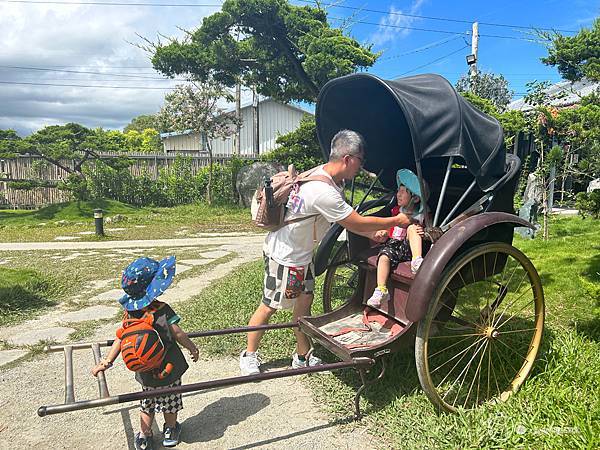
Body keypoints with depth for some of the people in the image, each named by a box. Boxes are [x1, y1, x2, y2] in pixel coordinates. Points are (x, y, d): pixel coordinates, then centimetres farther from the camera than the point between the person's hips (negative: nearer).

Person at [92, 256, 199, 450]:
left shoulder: (130, 312, -9)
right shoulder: (163, 310, -24)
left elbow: (120, 339, -10)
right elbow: (178, 334, -18)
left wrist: (106, 361, -2)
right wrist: (192, 347, -3)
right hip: (168, 368, -4)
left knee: (147, 402, 24)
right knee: (170, 401, 19)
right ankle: (170, 432, 36)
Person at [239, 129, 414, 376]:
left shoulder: (324, 174, 0)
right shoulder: (323, 192, -33)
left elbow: (345, 219, 11)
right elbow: (358, 223, -23)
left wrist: (371, 233, 5)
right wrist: (397, 221, -11)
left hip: (300, 253, 9)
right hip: (284, 255, -9)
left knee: (304, 300, 13)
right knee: (270, 306, 6)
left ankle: (303, 355, 28)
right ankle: (249, 355, 26)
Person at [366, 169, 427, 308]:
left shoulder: (421, 215, 2)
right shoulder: (396, 211, 15)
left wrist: (423, 233, -21)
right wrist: (383, 232, 5)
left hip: (409, 247, -3)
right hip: (393, 243, 4)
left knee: (412, 227, -29)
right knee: (384, 256, -27)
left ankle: (417, 261, -42)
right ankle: (381, 291, -27)